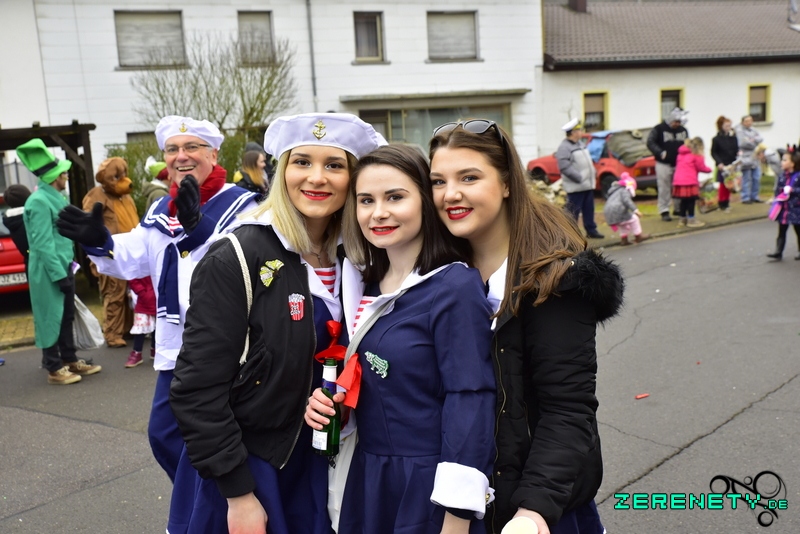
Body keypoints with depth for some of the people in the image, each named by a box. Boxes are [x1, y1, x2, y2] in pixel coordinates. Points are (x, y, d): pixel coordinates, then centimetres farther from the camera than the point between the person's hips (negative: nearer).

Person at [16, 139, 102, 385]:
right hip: (49, 272, -9)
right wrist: (59, 274, -21)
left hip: (63, 267, 9)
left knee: (66, 317, 16)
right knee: (51, 318, 1)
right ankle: (54, 368, 10)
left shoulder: (57, 197, 11)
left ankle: (70, 360, 27)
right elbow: (43, 244, -21)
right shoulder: (39, 201, -18)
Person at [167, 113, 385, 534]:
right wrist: (239, 495, -16)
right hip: (242, 471, -5)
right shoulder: (237, 259, -18)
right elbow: (198, 389, -18)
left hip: (318, 465, 5)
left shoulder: (352, 259, -1)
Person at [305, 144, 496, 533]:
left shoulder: (456, 287, -18)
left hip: (431, 486, -6)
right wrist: (327, 402, -4)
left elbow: (469, 403, -20)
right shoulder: (364, 284, 3)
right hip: (367, 478, 7)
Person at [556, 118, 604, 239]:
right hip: (575, 187, -9)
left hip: (587, 184, 9)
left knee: (589, 210, 14)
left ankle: (591, 230, 24)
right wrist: (579, 178, -24)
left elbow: (587, 160, 26)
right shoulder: (564, 147, -14)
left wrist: (593, 172, 11)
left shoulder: (579, 144, 17)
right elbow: (564, 167, -22)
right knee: (573, 211, -6)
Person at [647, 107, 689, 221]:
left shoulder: (683, 130, 11)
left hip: (679, 164, 5)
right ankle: (664, 211, 7)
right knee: (664, 189, -1)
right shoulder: (659, 129, -6)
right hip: (664, 164, -5)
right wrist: (660, 152, -23)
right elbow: (650, 142, -11)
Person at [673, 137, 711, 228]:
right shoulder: (696, 156, -2)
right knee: (691, 200, 0)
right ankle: (691, 220, 2)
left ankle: (683, 219, 21)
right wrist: (709, 170, 19)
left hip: (678, 180, 7)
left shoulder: (681, 154, 19)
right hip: (689, 182, -7)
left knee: (684, 200, 15)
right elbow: (701, 168, 0)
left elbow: (677, 165, 23)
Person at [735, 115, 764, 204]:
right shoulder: (739, 130, -7)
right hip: (745, 157, -7)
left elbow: (760, 138, 3)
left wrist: (753, 140, -16)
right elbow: (743, 143, -17)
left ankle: (754, 196, 19)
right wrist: (755, 143, -3)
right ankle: (745, 198, 3)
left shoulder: (753, 130, 15)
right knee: (746, 179, -4)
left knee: (756, 178, 9)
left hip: (755, 157, 7)